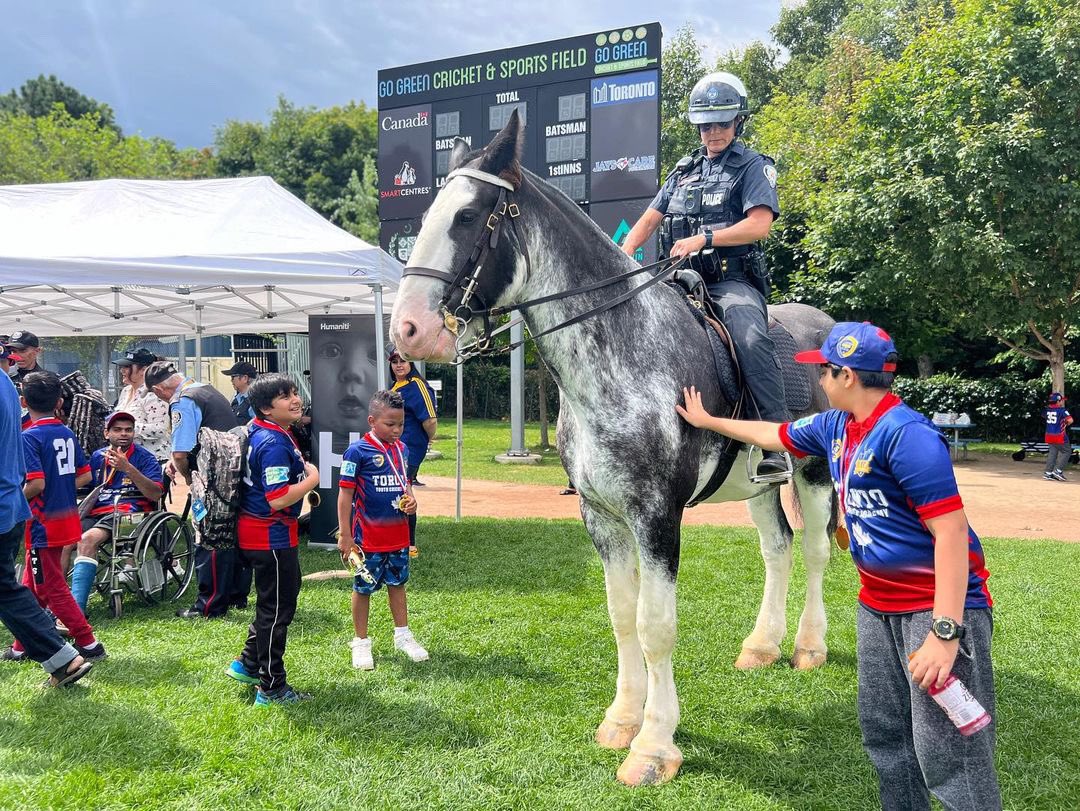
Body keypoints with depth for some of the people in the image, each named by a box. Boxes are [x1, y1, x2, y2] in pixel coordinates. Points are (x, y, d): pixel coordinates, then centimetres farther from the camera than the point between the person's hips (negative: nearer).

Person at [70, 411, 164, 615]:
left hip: (129, 513, -5)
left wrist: (128, 468, -19)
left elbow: (156, 494, -10)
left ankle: (77, 607, -33)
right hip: (97, 513, 5)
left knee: (88, 539, -31)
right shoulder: (97, 456, 19)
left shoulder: (144, 457, 3)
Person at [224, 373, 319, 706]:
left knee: (279, 598, 26)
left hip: (257, 530, 10)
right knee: (277, 609, 3)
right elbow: (278, 499, -31)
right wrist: (312, 479, -18)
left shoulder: (259, 432, 6)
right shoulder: (275, 444, -25)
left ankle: (248, 664, 37)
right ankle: (272, 689, 15)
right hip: (271, 536, -10)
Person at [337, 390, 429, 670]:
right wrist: (344, 535, -14)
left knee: (397, 583, 18)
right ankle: (361, 642, 23)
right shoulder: (358, 451, -15)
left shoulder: (402, 449, 4)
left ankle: (402, 636, 33)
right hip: (368, 535, -6)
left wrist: (410, 499, -4)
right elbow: (345, 493, -13)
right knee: (363, 587, 9)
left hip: (398, 532, 6)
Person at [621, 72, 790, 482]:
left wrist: (703, 239, -21)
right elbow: (650, 218, 20)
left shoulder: (753, 166, 5)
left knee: (751, 340, -33)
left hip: (733, 281, -6)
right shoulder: (685, 170, 23)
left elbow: (759, 224, -11)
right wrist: (623, 255, 1)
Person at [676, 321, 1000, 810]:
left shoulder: (906, 434, -22)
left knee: (948, 757, -9)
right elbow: (774, 435, 27)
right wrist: (707, 421, 36)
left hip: (940, 606, -9)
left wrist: (945, 633, -29)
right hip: (877, 605, 9)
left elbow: (951, 531, -26)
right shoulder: (836, 427, 7)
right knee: (883, 734, 17)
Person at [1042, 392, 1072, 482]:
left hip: (1049, 435, 7)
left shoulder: (1047, 410, 5)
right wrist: (1066, 424, -3)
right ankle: (1058, 470, -1)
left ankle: (1048, 473, 7)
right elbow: (1070, 420, -23)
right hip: (1059, 436, -7)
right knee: (1066, 451, 7)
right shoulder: (1061, 410, -15)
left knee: (1052, 453, 12)